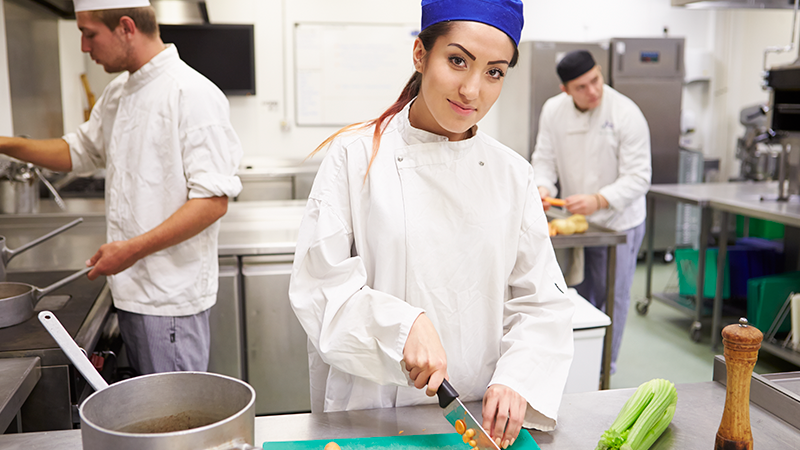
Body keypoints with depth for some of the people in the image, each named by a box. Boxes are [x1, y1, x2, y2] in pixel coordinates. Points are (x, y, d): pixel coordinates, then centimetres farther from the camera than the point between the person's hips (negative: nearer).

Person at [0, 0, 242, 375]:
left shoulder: (192, 94, -16)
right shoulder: (117, 95, 12)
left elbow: (213, 200, -21)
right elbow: (78, 151, 28)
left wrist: (134, 249, -24)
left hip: (171, 297, -8)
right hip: (131, 289, 8)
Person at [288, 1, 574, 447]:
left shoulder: (513, 175, -2)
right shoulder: (355, 157, -11)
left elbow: (542, 303, -1)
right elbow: (319, 284, -13)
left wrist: (517, 380, -15)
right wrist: (401, 325, -26)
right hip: (372, 412, -2)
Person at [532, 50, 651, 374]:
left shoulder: (626, 114, -21)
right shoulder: (553, 110, -6)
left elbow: (637, 178, -22)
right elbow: (545, 158, 1)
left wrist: (598, 200, -36)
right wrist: (544, 186, -20)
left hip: (617, 223, -4)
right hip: (574, 220, 4)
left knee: (612, 297, 5)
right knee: (578, 296, 15)